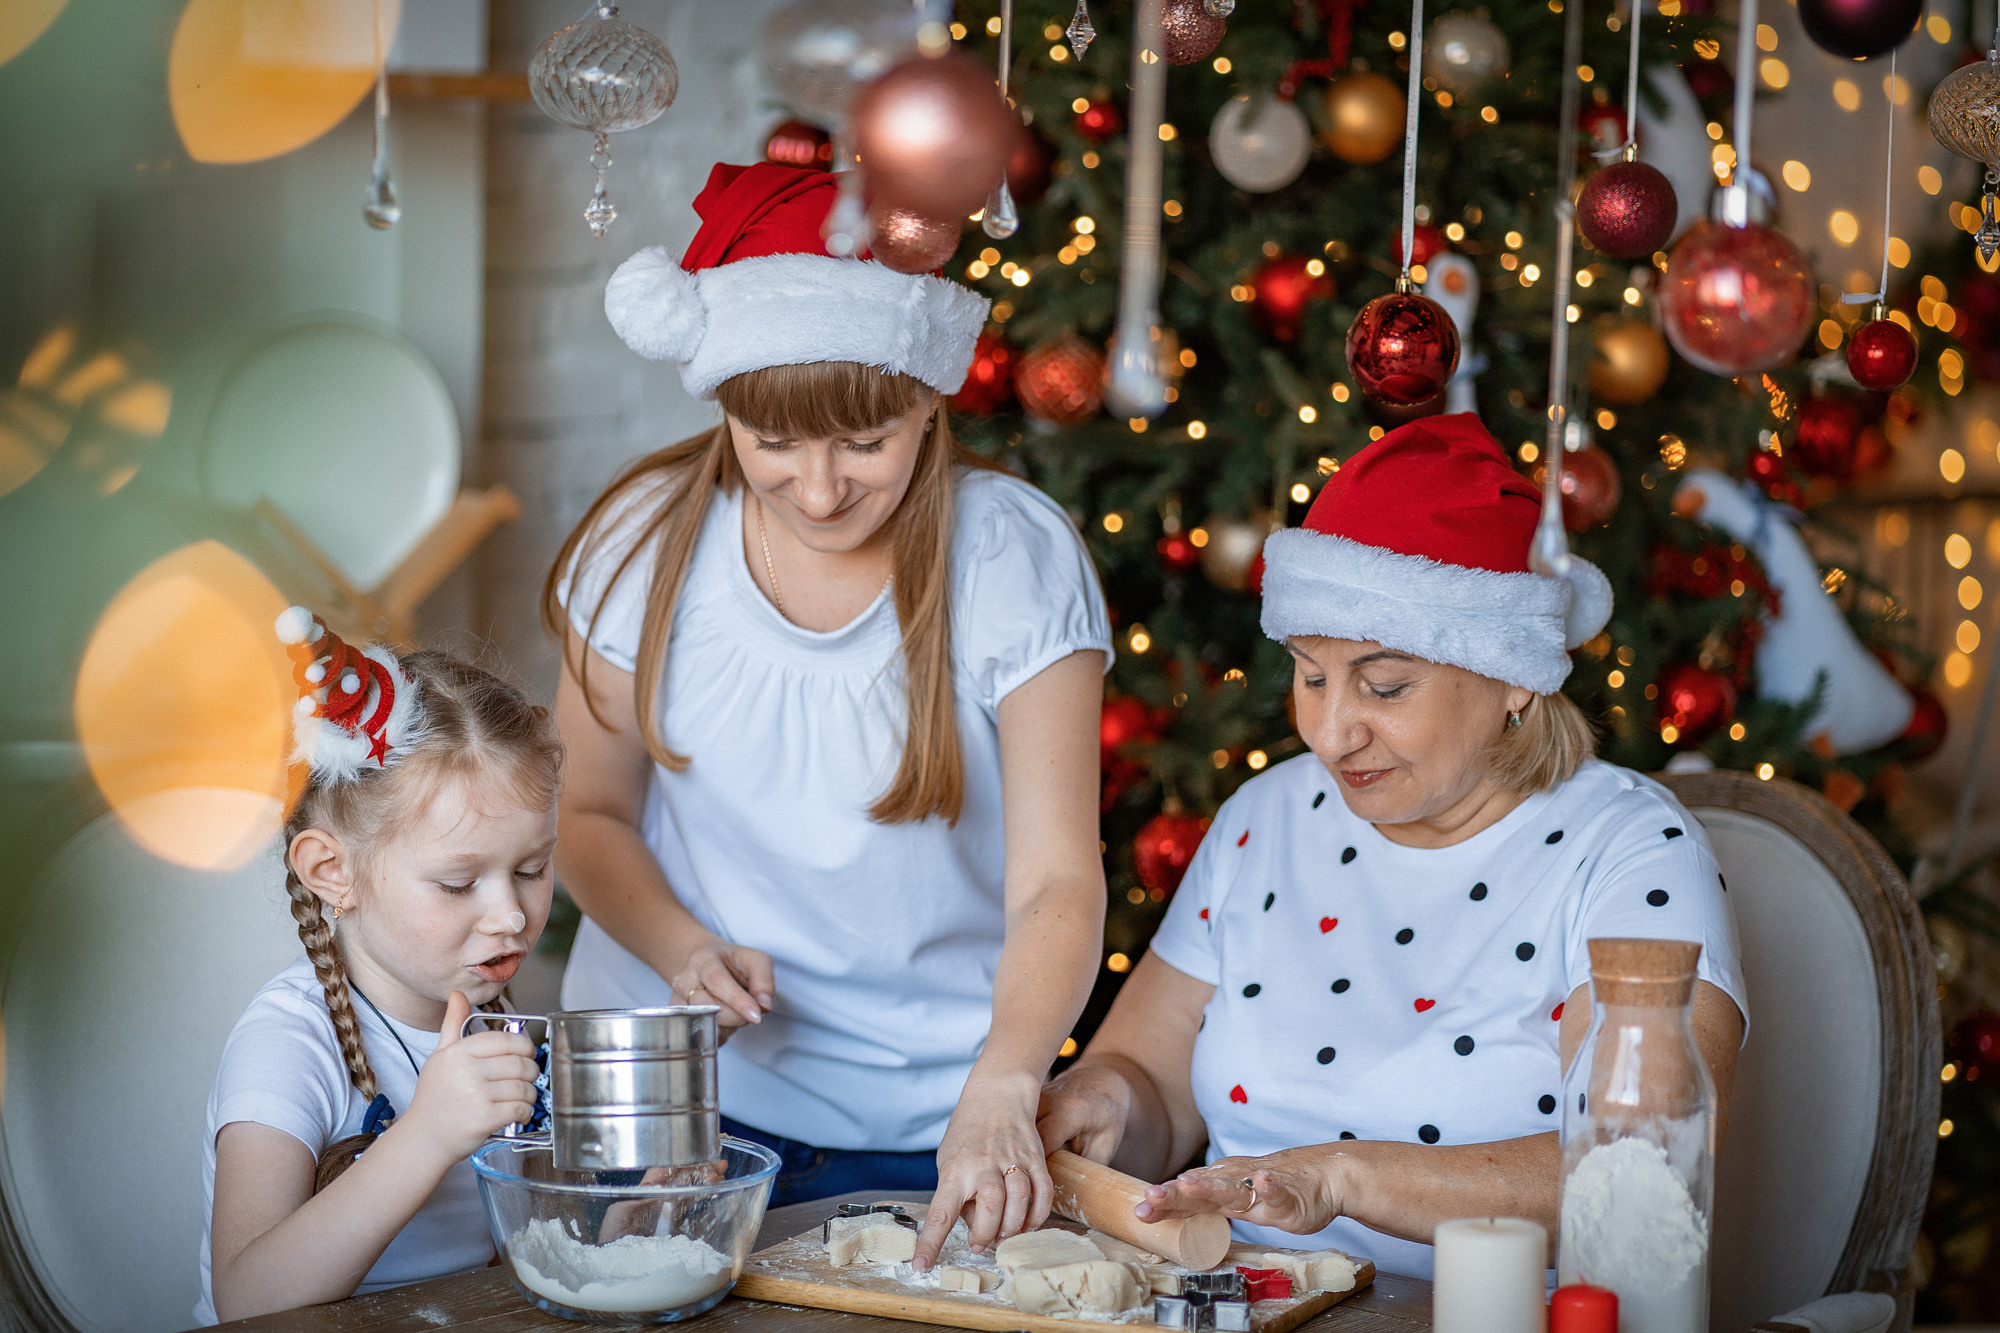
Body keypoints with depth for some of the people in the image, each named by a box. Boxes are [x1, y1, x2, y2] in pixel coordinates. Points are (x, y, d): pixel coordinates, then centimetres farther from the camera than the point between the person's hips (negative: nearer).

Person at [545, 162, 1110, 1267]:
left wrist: (999, 1093, -34)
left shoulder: (1016, 559, -13)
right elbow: (589, 812, 4)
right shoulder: (648, 542, -7)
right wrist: (681, 948, -15)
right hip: (672, 1094, 1)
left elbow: (1055, 883, -17)